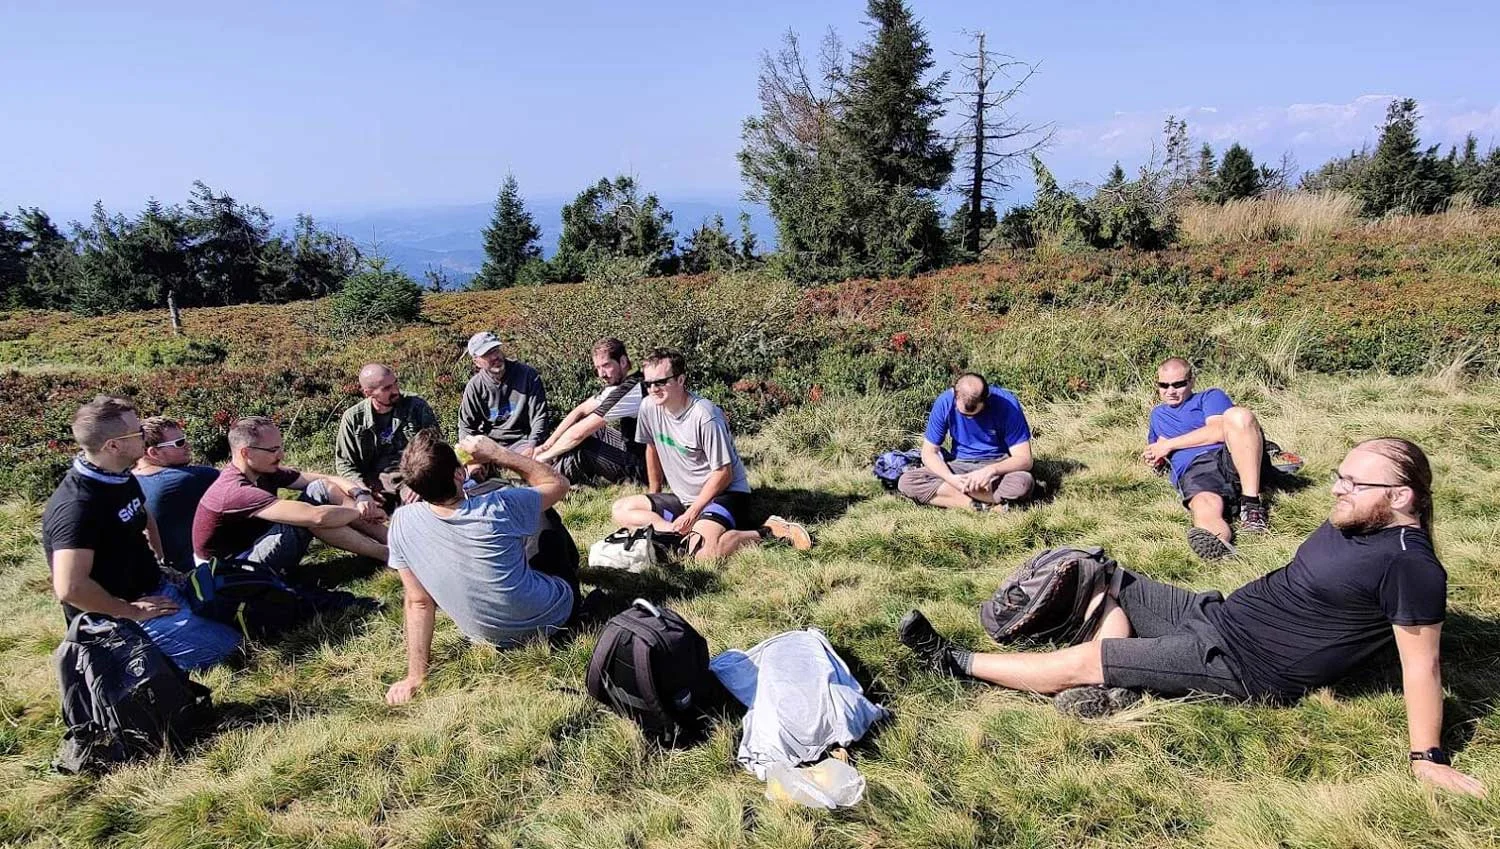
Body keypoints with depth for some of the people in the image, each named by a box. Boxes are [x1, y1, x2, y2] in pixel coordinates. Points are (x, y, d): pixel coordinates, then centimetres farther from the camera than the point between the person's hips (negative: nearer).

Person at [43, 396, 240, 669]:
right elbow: (70, 588, -33)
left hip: (154, 589, 9)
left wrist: (162, 563, 15)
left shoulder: (122, 478, 4)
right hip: (114, 616, -9)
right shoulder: (77, 506, -26)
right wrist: (132, 612, -22)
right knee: (224, 644, -18)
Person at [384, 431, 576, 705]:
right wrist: (497, 453, -14)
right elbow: (559, 483, -12)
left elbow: (418, 602, -15)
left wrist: (416, 675, -5)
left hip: (490, 636, 3)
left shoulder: (403, 523, -22)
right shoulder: (499, 507, -31)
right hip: (551, 617, -3)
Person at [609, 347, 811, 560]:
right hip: (683, 498, 8)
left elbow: (723, 473, -17)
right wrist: (653, 495, 20)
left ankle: (768, 531, -13)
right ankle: (687, 533, -15)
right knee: (621, 509, -5)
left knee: (703, 552, -33)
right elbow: (652, 449, 15)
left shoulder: (705, 415, -23)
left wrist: (692, 513, -17)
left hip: (724, 493, -7)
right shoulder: (649, 407, -4)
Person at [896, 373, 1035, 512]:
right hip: (960, 465, 2)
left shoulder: (1007, 404, -19)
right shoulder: (944, 403, -14)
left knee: (1024, 482, -37)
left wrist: (991, 470, -36)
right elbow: (929, 452, -8)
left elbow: (1024, 459, -17)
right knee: (906, 482, -23)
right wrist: (951, 478, -27)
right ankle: (992, 504, -27)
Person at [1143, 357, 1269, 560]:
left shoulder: (1210, 397, 24)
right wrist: (1156, 459, 17)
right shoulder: (1158, 414, 39)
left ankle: (1251, 504, -35)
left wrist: (1168, 444, 5)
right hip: (1194, 473, 1)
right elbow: (1159, 449, 44)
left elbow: (1218, 431, 3)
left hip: (1233, 459, -1)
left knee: (1239, 415, -33)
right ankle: (1217, 543, -73)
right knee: (1205, 511, -36)